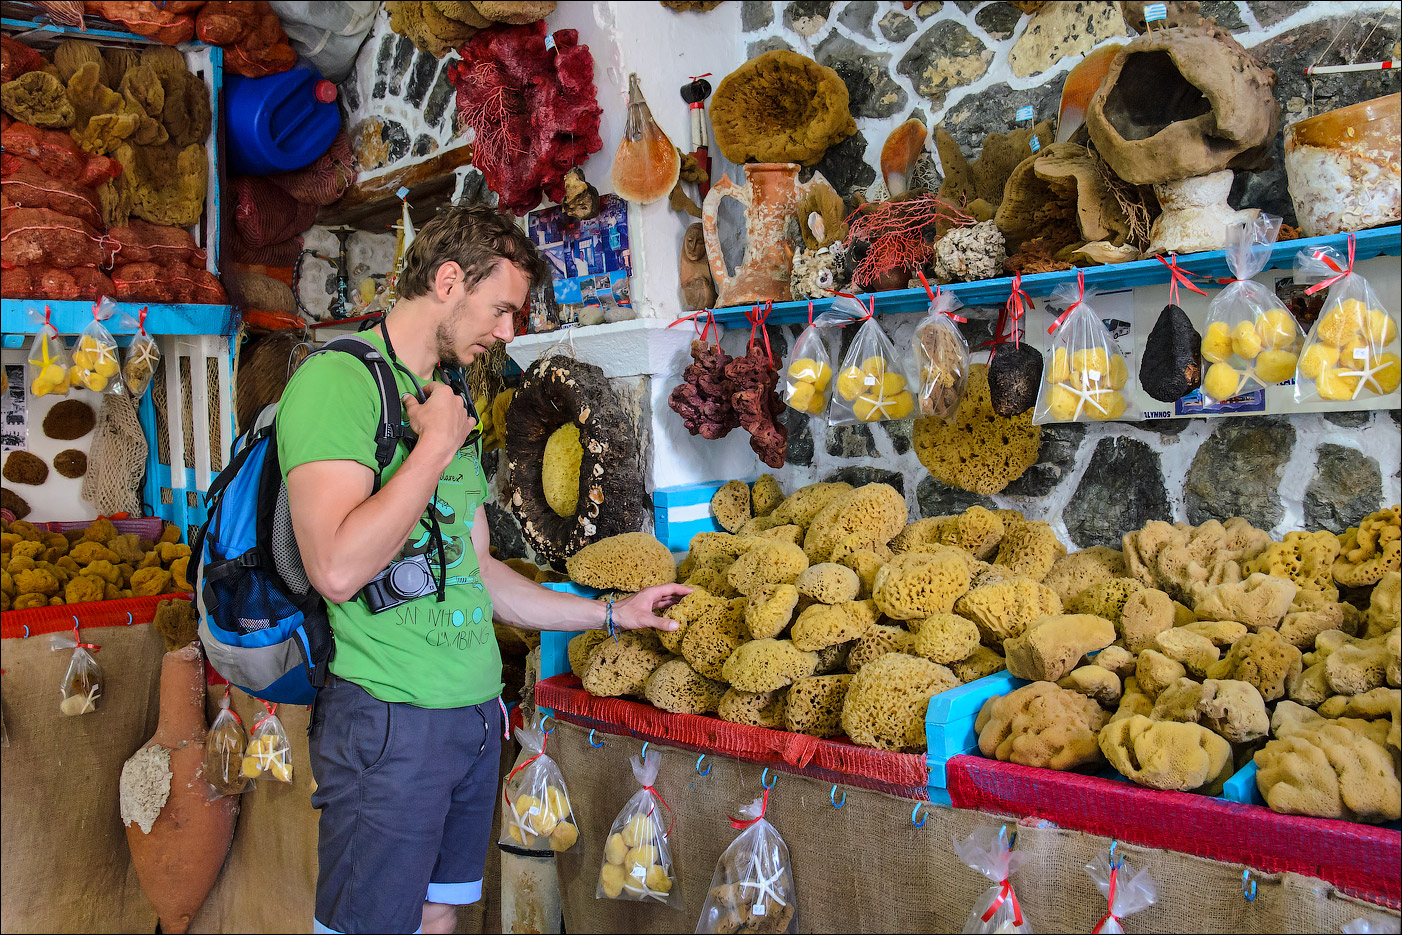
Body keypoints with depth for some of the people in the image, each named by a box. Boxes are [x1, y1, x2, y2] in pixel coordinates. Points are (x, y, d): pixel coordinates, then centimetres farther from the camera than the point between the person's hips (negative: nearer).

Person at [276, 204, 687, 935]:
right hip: (391, 719, -8)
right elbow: (338, 568, -26)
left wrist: (612, 613, 19)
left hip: (475, 711, 8)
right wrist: (437, 446, -16)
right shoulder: (336, 379, -12)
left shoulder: (449, 404, 15)